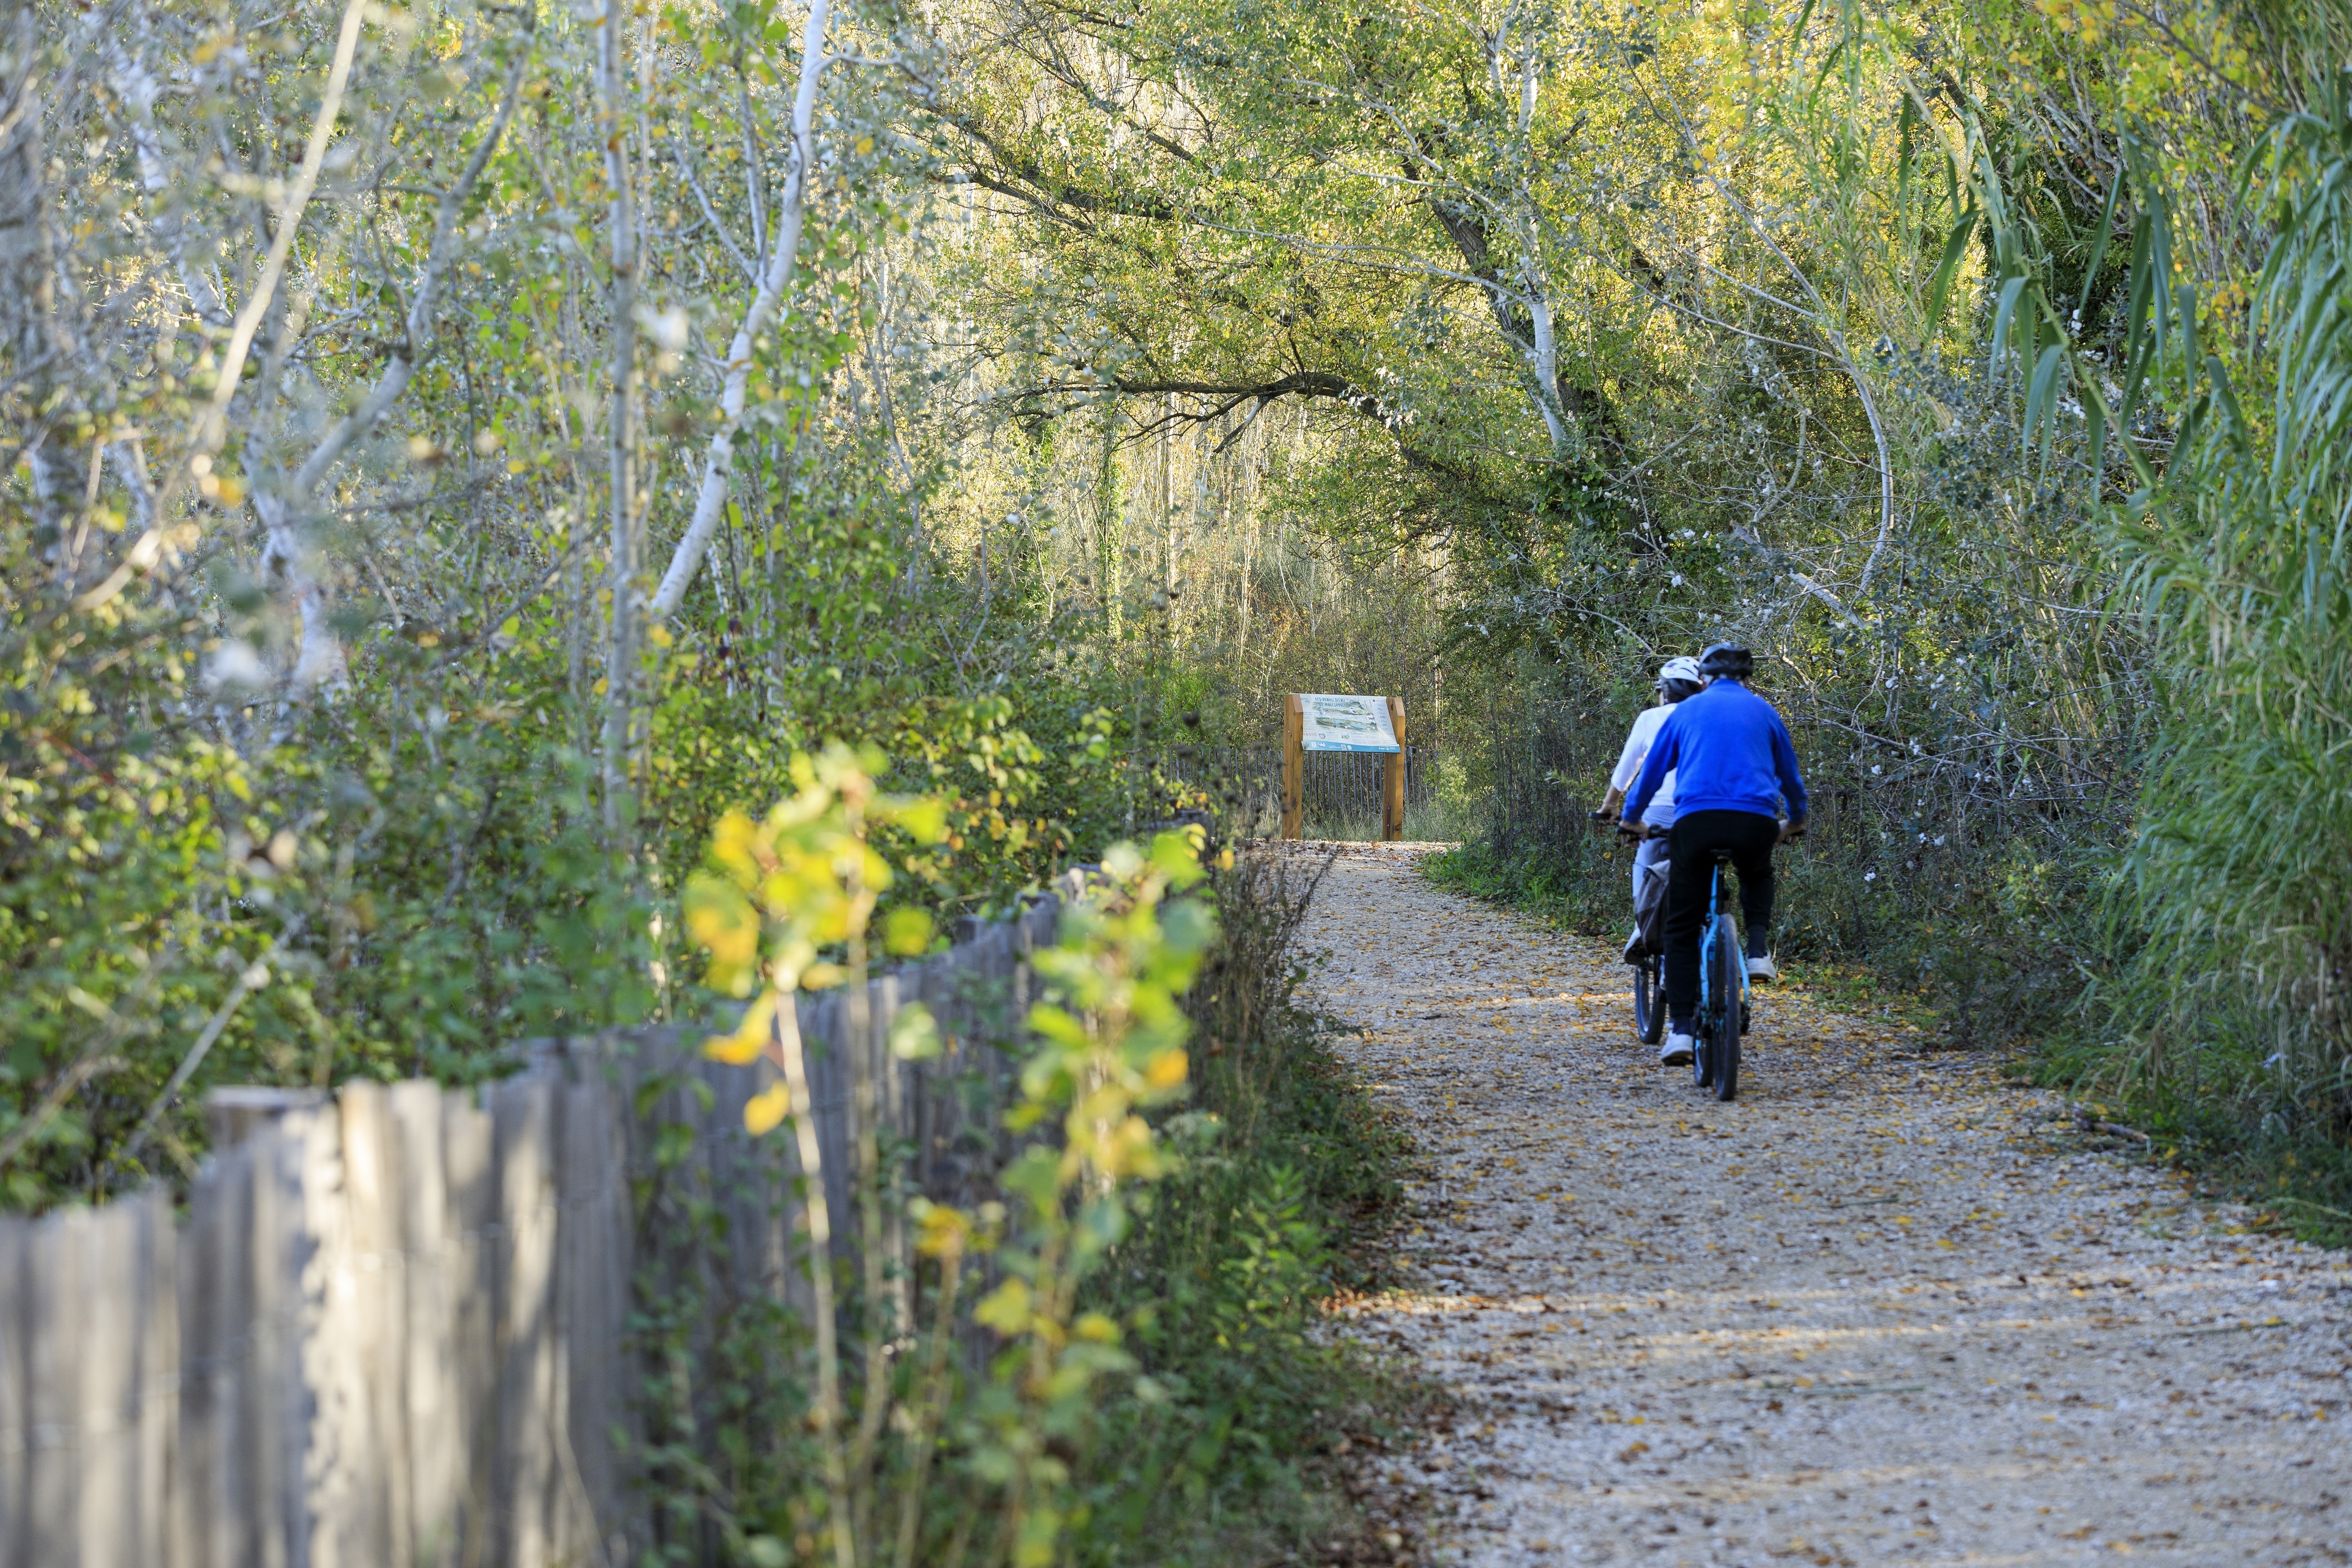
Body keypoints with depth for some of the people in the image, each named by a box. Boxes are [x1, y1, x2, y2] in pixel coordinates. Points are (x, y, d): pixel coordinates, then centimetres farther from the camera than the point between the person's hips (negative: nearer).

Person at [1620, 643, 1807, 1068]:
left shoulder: (1687, 711, 19)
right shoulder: (1762, 711, 20)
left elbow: (1652, 770, 26)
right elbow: (1790, 775, 31)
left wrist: (1632, 818, 43)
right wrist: (1794, 820, 50)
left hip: (1695, 820, -1)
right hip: (1755, 821, 1)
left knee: (1682, 930, 8)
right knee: (1757, 875, 37)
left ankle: (1680, 1030, -4)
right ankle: (1758, 950, 11)